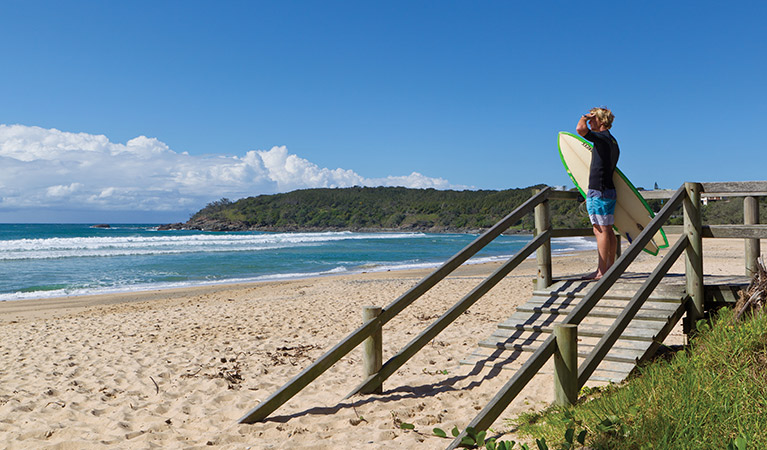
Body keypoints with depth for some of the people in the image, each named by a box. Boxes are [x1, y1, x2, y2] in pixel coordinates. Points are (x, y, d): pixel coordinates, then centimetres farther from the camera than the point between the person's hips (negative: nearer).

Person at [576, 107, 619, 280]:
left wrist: (585, 117, -7)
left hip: (598, 191, -10)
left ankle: (601, 271, -8)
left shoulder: (602, 138, -12)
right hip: (610, 190, 10)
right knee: (607, 230, 11)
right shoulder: (613, 141, 19)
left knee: (601, 230, -9)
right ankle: (610, 267, 16)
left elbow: (580, 129, -30)